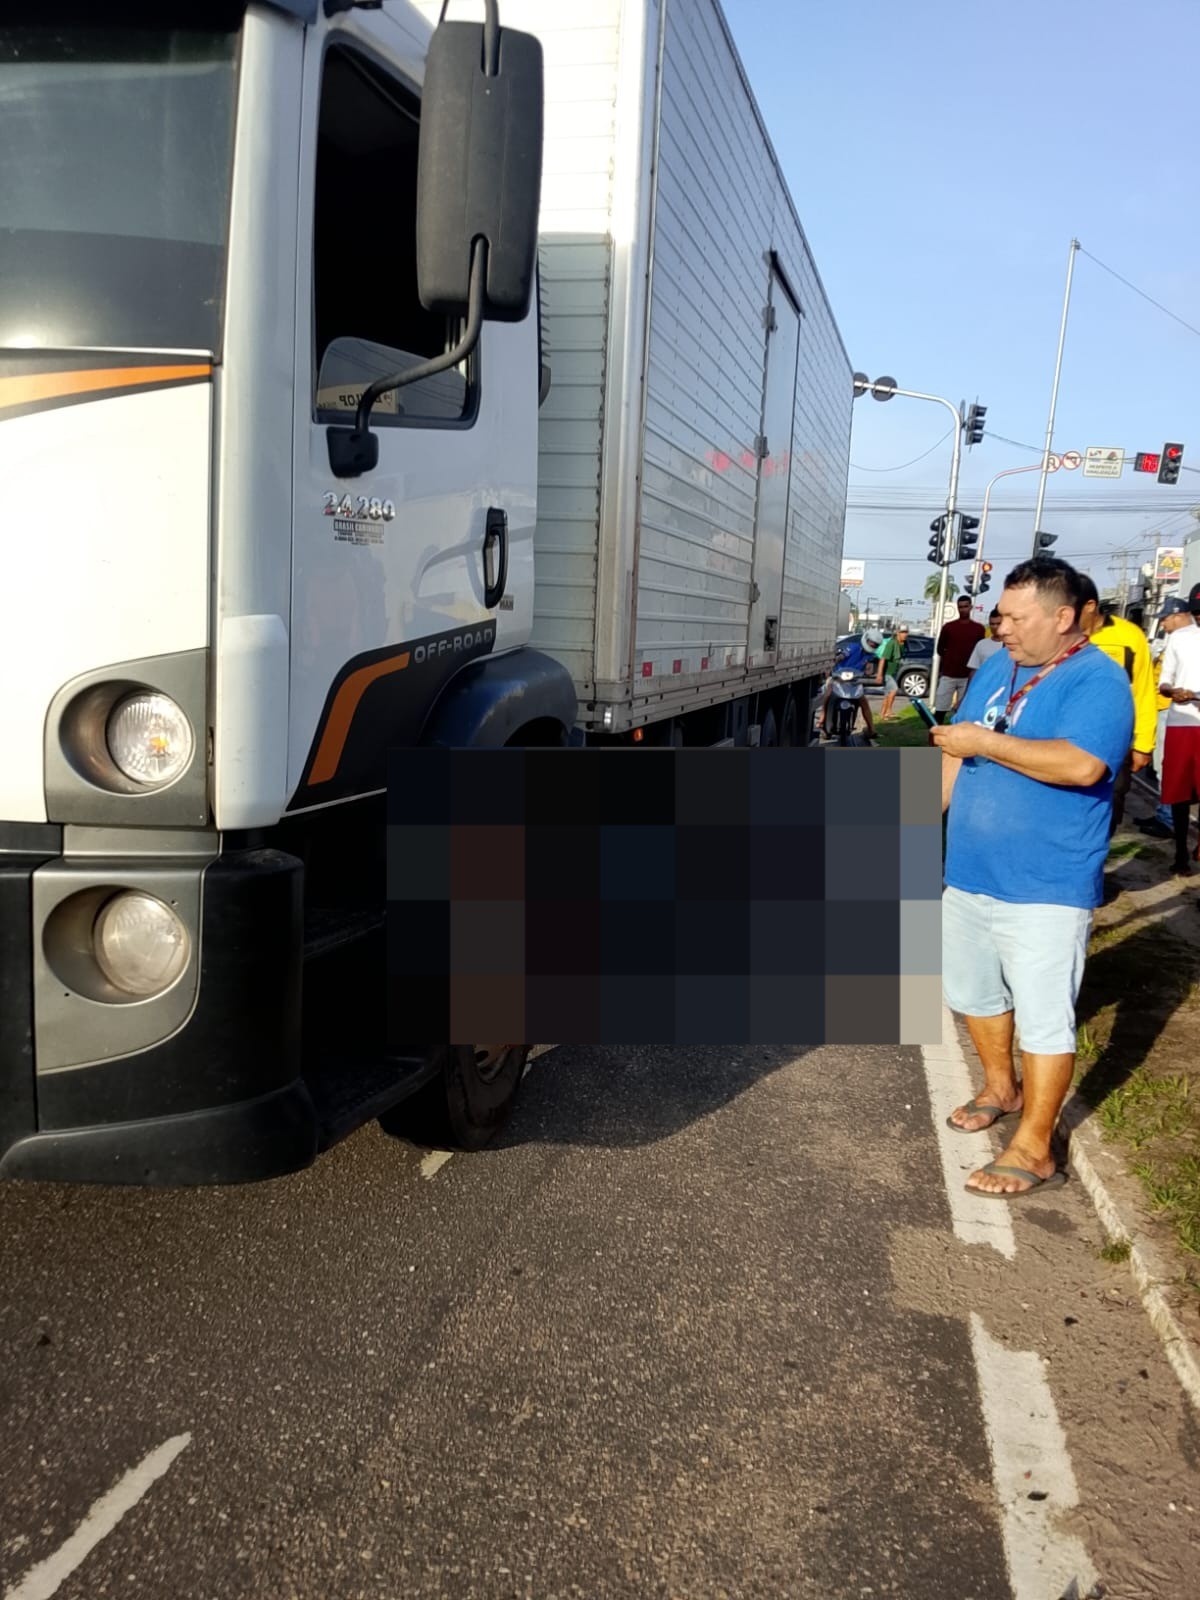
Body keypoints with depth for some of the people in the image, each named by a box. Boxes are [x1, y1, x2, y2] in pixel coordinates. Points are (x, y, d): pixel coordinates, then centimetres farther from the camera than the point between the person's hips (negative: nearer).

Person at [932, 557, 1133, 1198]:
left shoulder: (1098, 681, -15)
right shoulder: (996, 667, 9)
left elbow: (1081, 764, -31)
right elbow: (957, 753, 14)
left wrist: (988, 743, -24)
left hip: (1046, 888, -8)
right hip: (970, 874, 8)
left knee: (1044, 1019, -1)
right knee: (974, 994, 22)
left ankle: (1033, 1151, 9)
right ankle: (1001, 1089, 44)